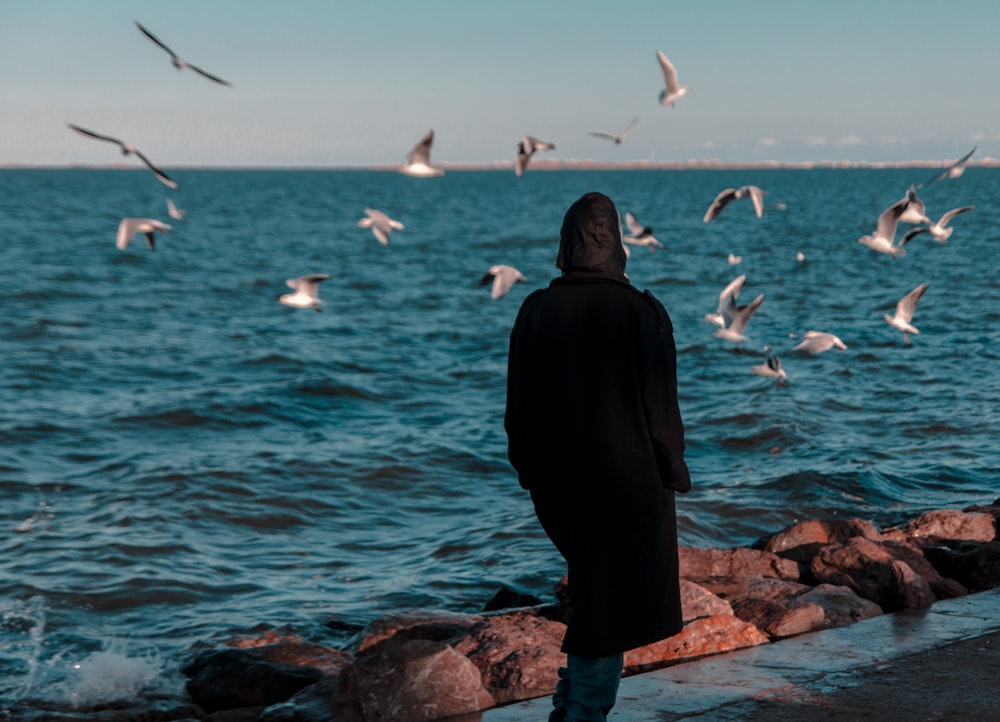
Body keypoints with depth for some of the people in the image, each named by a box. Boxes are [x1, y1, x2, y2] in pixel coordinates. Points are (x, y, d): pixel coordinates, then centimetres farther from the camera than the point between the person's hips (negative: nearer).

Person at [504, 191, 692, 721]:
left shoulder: (536, 311, -4)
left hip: (560, 479, 4)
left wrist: (530, 470, 15)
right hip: (629, 479, -4)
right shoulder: (641, 313, -13)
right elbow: (661, 405, -10)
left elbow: (518, 404, 3)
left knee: (591, 584, 22)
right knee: (611, 598, 5)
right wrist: (673, 473, 3)